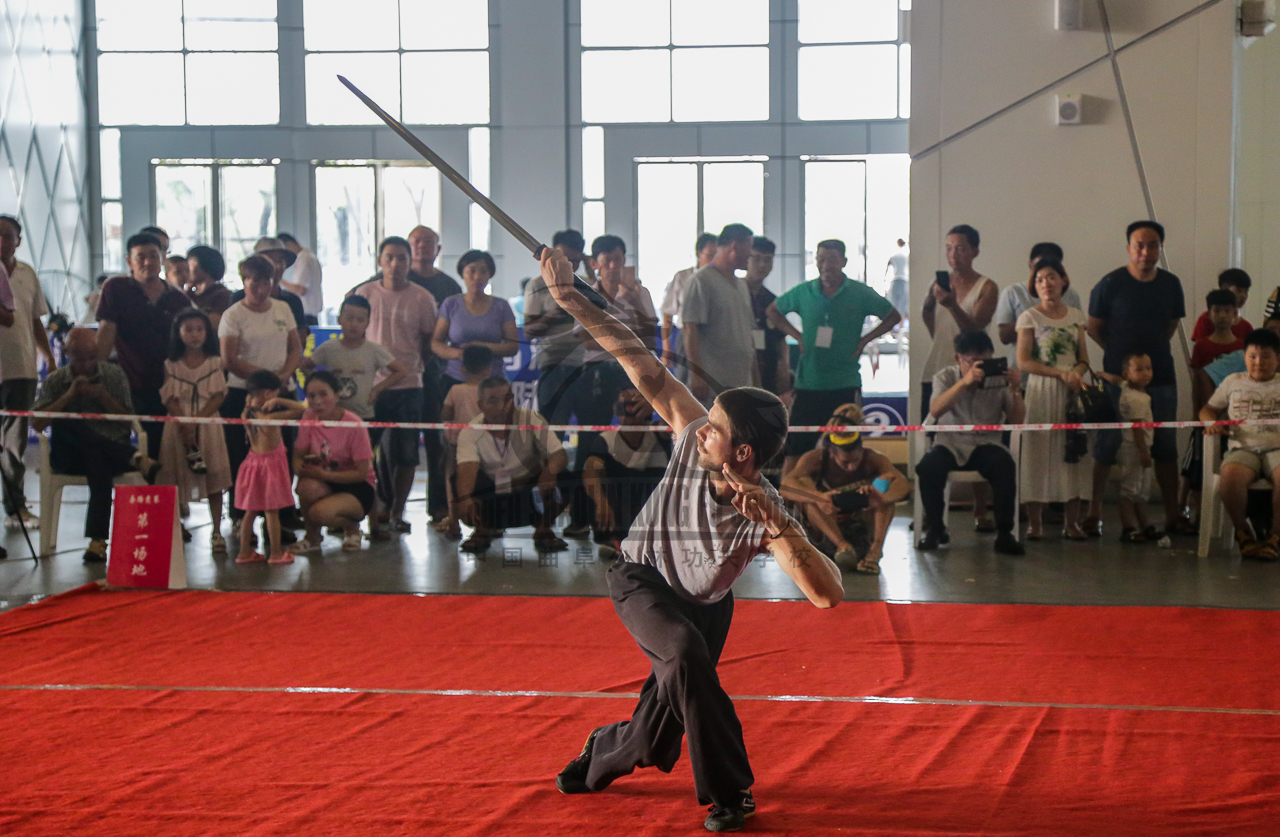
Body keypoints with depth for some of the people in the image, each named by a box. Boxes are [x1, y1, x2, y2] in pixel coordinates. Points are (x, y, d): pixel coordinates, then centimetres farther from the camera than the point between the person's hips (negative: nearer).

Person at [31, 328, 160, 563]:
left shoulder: (115, 375, 8)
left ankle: (97, 540, -38)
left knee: (98, 461, -38)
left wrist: (104, 398, -12)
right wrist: (70, 395, -11)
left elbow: (127, 421, 5)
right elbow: (37, 424, -4)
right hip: (70, 456, 1)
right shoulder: (55, 381, 8)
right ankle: (137, 459, -33)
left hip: (111, 451, 0)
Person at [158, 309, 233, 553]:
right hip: (178, 426, 1)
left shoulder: (215, 363, 4)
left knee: (214, 479, -3)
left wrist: (197, 421, -16)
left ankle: (216, 531, 2)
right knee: (177, 480, 2)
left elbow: (218, 396, -4)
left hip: (208, 423, 0)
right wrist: (185, 424, -17)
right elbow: (169, 398, -2)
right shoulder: (171, 364, 5)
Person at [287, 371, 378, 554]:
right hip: (325, 484, 4)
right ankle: (312, 536, -4)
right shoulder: (309, 418, -4)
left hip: (358, 487, -4)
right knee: (308, 486, -33)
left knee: (320, 512, -34)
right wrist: (300, 468, -27)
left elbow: (361, 472, -17)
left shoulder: (353, 425, -19)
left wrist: (323, 474, -27)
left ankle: (352, 527, 3)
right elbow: (298, 455, -2)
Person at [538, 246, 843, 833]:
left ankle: (601, 757, 33)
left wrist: (779, 526, -58)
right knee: (685, 652, -29)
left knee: (661, 724, -4)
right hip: (641, 579, 0)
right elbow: (645, 367, -24)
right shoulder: (693, 436, -27)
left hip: (704, 605, 0)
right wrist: (570, 298, -26)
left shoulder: (765, 517, -34)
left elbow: (829, 595, -45)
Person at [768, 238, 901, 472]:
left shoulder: (860, 294, 0)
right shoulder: (803, 292, 3)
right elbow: (774, 312, 18)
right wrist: (797, 336, 6)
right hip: (808, 382, 1)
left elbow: (893, 316, 10)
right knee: (796, 447, -1)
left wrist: (865, 339, 0)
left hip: (846, 384, -1)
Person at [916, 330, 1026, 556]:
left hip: (986, 444, 0)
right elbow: (935, 411, -21)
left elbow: (1017, 420, -2)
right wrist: (964, 382, -33)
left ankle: (1004, 533, -21)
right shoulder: (945, 377, -1)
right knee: (927, 466, -32)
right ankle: (935, 529, -9)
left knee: (1005, 466, -33)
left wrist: (1016, 390, -19)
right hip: (950, 443, 0)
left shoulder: (999, 380, 0)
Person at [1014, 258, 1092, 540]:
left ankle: (1071, 522, 5)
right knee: (1038, 452, -6)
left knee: (1073, 452, 0)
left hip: (1072, 392, 4)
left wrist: (1078, 372, -10)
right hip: (1041, 392, -4)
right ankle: (1035, 522, -1)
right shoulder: (1030, 317, 0)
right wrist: (1061, 374, -14)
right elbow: (1024, 362, -7)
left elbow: (1084, 359, 13)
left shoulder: (1075, 316, 12)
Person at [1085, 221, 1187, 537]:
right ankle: (1094, 513, 8)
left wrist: (1153, 348, 9)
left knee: (1166, 448, 7)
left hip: (1161, 377, 4)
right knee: (1107, 446, -1)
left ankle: (1173, 515, 13)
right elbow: (1094, 328, 1)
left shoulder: (1171, 284, 5)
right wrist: (1121, 352, 3)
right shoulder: (1110, 284, -7)